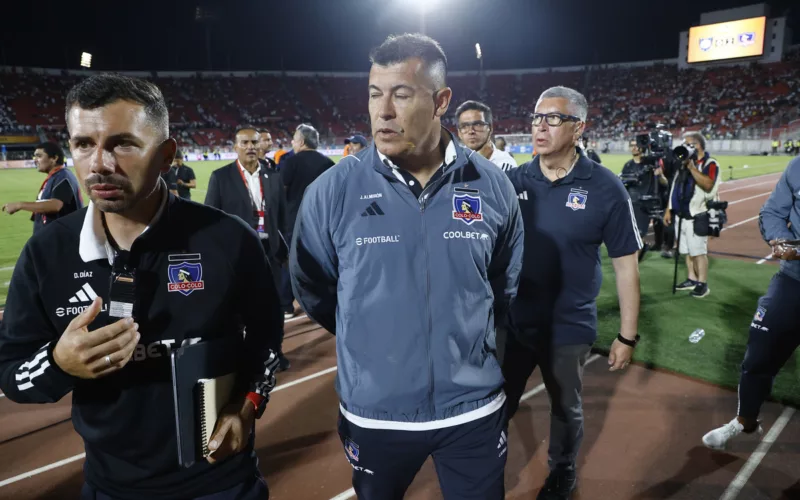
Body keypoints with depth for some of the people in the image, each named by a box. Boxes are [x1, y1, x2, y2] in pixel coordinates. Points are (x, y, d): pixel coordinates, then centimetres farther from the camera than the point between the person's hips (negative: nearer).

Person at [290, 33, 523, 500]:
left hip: (474, 408, 1)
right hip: (373, 413, 0)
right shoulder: (333, 190, -13)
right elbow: (312, 287, 1)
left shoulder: (492, 185, -7)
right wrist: (368, 339, 6)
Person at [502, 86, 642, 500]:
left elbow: (625, 265, -6)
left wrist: (627, 335, -4)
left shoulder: (605, 188, -12)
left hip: (569, 328, -2)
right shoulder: (513, 180, -4)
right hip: (512, 321, 2)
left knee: (566, 410, 21)